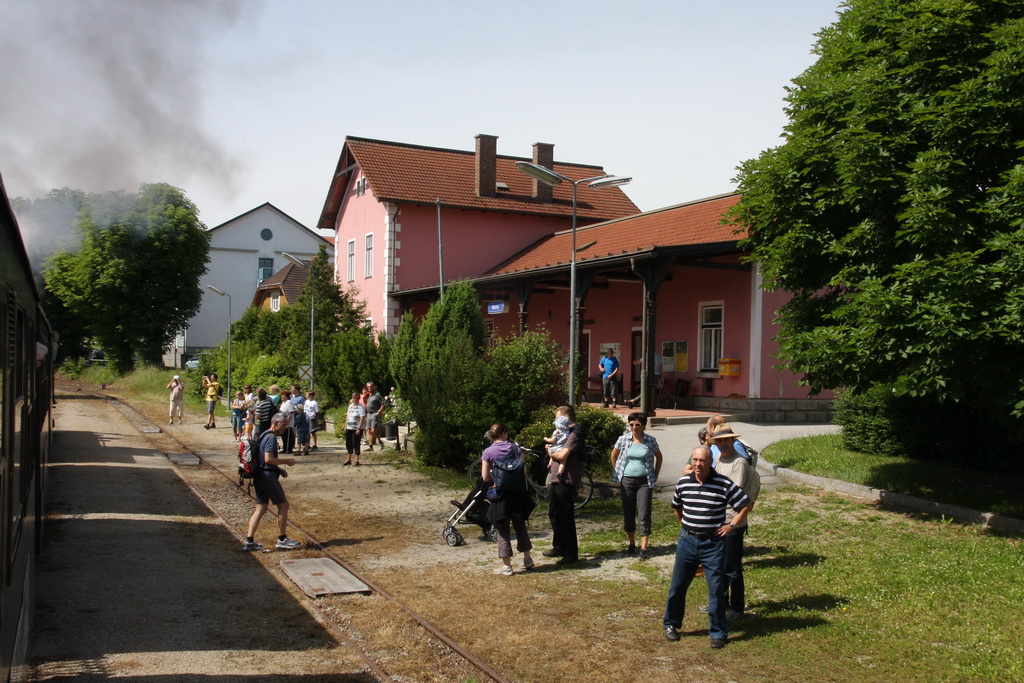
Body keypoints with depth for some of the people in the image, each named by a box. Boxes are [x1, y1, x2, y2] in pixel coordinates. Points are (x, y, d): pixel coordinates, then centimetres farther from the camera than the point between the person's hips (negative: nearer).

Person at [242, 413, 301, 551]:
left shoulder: (264, 436, 18)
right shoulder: (271, 437, -14)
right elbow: (268, 459, -23)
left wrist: (279, 470, 17)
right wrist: (286, 461, -13)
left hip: (259, 477, 10)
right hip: (268, 476, -10)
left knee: (260, 508, 10)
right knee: (283, 505, 0)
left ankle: (249, 541, 7)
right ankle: (282, 540, 6)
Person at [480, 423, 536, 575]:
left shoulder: (488, 452, -8)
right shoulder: (514, 448, -1)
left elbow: (485, 477, -10)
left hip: (500, 494, -3)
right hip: (517, 493, 3)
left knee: (502, 530, 5)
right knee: (520, 526, 18)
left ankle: (507, 566, 7)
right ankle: (527, 559, 27)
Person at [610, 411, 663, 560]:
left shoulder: (651, 440, -2)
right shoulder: (623, 439, -1)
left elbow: (658, 457, 13)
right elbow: (614, 455, 13)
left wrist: (655, 475, 9)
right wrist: (617, 472, 9)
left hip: (644, 481, -1)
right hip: (626, 481, 1)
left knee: (644, 514, -5)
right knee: (628, 514, 8)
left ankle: (644, 548, 0)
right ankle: (632, 544, 22)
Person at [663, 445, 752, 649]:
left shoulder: (724, 484, -11)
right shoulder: (683, 483, 0)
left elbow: (745, 504, -1)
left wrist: (731, 525, -4)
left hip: (713, 542, -3)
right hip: (687, 540, 3)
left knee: (716, 589, 2)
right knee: (677, 585, 9)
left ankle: (718, 633, 15)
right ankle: (671, 624, 27)